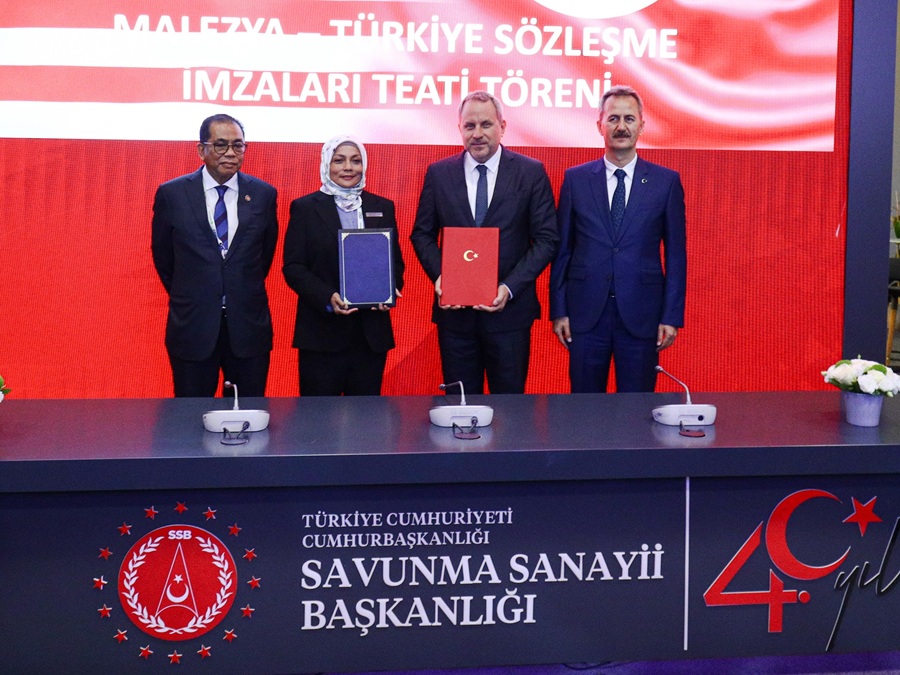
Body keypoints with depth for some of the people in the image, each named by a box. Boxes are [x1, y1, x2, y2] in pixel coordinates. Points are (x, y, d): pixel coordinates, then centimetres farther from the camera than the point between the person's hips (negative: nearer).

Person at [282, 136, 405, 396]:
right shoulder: (305, 208, 3)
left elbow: (395, 260, 14)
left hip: (372, 332, 3)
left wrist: (391, 289, -8)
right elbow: (293, 267, -2)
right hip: (322, 332, -2)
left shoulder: (383, 208, 12)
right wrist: (327, 297, -17)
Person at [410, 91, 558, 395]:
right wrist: (439, 276, -9)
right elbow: (422, 234, 9)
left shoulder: (531, 172, -1)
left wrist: (510, 288, -14)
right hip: (454, 309, 2)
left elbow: (546, 238, -3)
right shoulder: (438, 174, 5)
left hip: (509, 309, -1)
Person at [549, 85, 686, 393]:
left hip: (641, 316, 0)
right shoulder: (576, 179, 5)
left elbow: (676, 254, 3)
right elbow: (562, 250, 6)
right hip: (586, 313, 1)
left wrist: (672, 317, -2)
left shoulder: (666, 182, 3)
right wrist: (558, 310, 1)